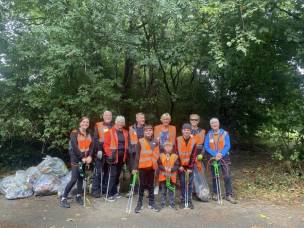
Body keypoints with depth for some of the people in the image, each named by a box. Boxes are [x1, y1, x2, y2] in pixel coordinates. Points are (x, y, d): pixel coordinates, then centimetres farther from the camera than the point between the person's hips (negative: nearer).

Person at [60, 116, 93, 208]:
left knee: (81, 178, 9)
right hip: (76, 158, -5)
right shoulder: (74, 133, -6)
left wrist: (90, 156, -11)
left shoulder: (88, 134, 12)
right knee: (74, 179, -9)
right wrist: (82, 158, -15)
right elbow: (74, 147, -13)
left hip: (86, 158, 5)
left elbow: (91, 146, 4)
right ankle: (63, 198, 1)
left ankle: (78, 196, 22)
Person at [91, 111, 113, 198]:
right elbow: (95, 139, -5)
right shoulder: (98, 125, 3)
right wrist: (98, 150, -14)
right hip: (101, 151, -4)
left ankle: (104, 189, 22)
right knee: (98, 171, -4)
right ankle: (95, 190, 5)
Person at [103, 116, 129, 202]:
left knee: (117, 175, 14)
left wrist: (125, 155, 8)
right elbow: (106, 144, -9)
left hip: (121, 157, 6)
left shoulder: (125, 132, 11)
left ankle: (114, 192, 27)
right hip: (113, 157, -6)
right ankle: (109, 194, 3)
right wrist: (109, 154, -16)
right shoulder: (110, 132, -6)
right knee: (112, 175, -6)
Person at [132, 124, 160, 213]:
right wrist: (135, 167, -10)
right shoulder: (140, 142, -4)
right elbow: (137, 155, -6)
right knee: (142, 185, 5)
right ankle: (139, 203, 18)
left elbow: (157, 155, 12)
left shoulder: (155, 142, 8)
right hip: (142, 166, -3)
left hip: (152, 166, 3)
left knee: (151, 185, 13)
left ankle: (151, 202, 25)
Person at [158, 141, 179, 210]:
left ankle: (171, 203, 20)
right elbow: (159, 165, -4)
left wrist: (171, 169, -20)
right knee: (163, 190, 11)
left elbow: (177, 165, -6)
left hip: (172, 176, 0)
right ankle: (163, 203, 23)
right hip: (163, 176, 0)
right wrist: (164, 168, -20)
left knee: (171, 190, 8)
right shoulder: (161, 155, 0)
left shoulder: (175, 156, -1)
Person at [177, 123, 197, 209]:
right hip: (181, 166, -1)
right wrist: (179, 165, -8)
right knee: (182, 183, 5)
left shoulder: (193, 141, -3)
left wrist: (190, 167, -7)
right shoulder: (178, 140, -5)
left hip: (190, 166, 1)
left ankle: (189, 200, 17)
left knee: (190, 183, 5)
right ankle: (182, 200, 16)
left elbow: (194, 155, -3)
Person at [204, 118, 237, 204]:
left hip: (224, 157, -1)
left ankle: (229, 195, 2)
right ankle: (215, 193, 22)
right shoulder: (208, 135, 3)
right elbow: (206, 147, -3)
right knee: (214, 177, 8)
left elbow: (227, 146, -5)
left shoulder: (225, 133, 0)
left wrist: (221, 154, -19)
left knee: (227, 176, -6)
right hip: (213, 158, 1)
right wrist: (215, 154, -16)